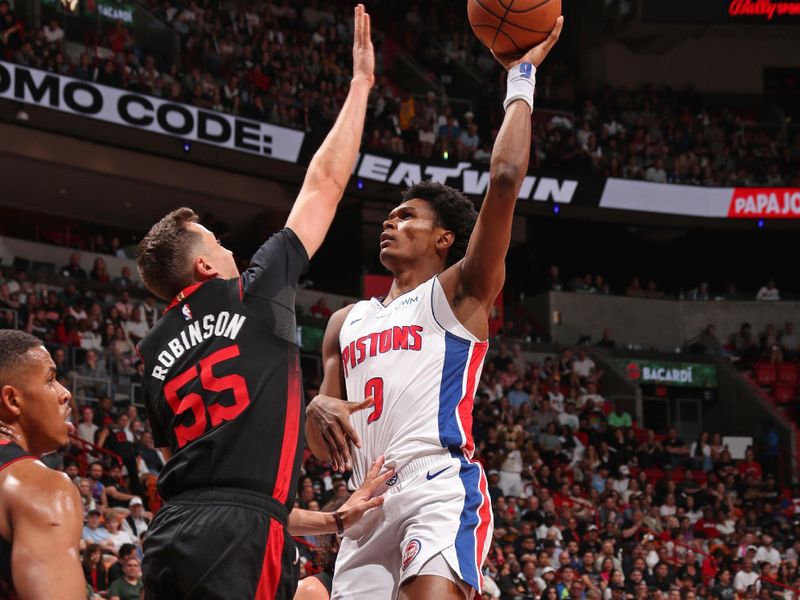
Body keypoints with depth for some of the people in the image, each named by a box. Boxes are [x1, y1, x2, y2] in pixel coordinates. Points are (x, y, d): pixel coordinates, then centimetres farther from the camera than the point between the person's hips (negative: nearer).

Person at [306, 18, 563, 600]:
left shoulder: (459, 292, 8)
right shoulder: (346, 322, 26)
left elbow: (505, 181, -5)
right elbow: (324, 449, 24)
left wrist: (521, 78, 0)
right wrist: (319, 411, 0)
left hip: (441, 490, -7)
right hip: (370, 504, 7)